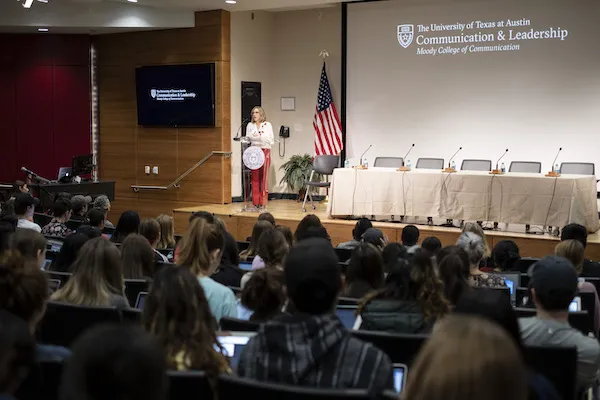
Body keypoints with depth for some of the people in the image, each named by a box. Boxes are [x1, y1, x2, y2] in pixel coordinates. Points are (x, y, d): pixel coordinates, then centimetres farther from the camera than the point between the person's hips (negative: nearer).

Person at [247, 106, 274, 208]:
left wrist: (261, 138, -12)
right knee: (255, 177, -2)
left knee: (264, 177, -5)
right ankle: (255, 202, 1)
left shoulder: (267, 125, 6)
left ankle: (263, 202, -4)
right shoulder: (250, 125, 12)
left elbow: (271, 140, 4)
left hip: (265, 151, -2)